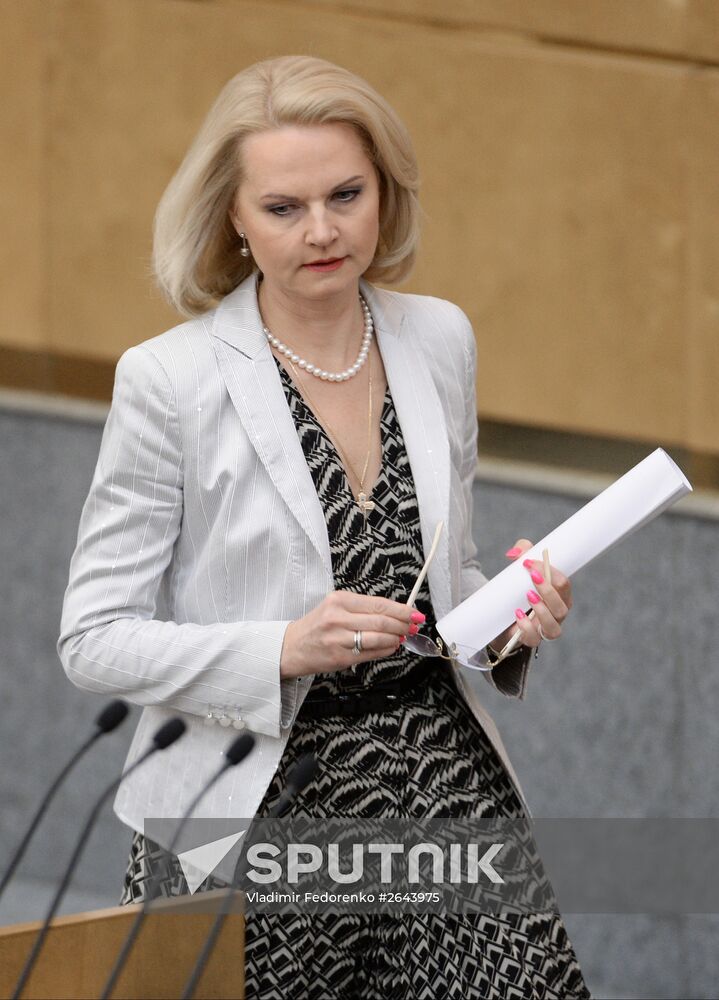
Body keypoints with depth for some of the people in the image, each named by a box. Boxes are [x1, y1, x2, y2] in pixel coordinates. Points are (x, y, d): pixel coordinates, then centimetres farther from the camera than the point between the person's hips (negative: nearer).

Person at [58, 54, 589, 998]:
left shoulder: (439, 340, 7)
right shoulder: (169, 380, -8)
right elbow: (94, 638, -8)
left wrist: (507, 617, -3)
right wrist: (285, 649, -21)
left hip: (442, 779, 4)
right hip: (257, 811, -3)